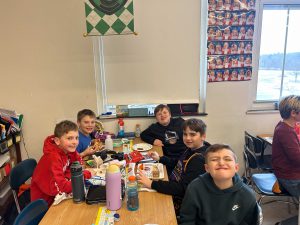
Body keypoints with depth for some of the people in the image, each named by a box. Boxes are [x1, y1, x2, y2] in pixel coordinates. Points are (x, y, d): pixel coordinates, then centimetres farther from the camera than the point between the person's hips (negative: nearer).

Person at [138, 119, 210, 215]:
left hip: (179, 202, -8)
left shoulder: (200, 159, -27)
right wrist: (159, 158, 13)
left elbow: (182, 189, -30)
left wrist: (152, 184, -32)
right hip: (173, 191, 8)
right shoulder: (192, 149, 0)